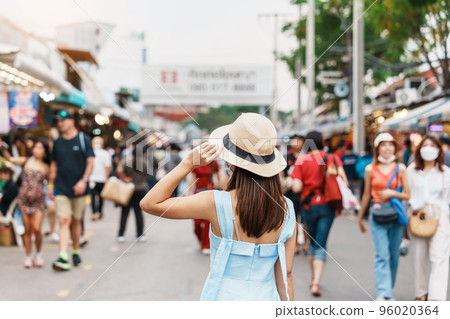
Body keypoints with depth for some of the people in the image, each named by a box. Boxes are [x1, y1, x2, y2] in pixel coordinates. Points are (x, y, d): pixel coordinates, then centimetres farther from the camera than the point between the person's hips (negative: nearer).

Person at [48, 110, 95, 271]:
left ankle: (75, 252, 26)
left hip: (78, 188, -1)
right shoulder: (58, 142, 9)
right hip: (61, 188, 1)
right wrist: (50, 185, 11)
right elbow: (54, 165, 16)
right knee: (64, 221, -10)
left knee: (76, 221, 9)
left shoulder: (83, 140, 0)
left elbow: (90, 162, -3)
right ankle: (63, 258, -16)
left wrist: (84, 180, -14)